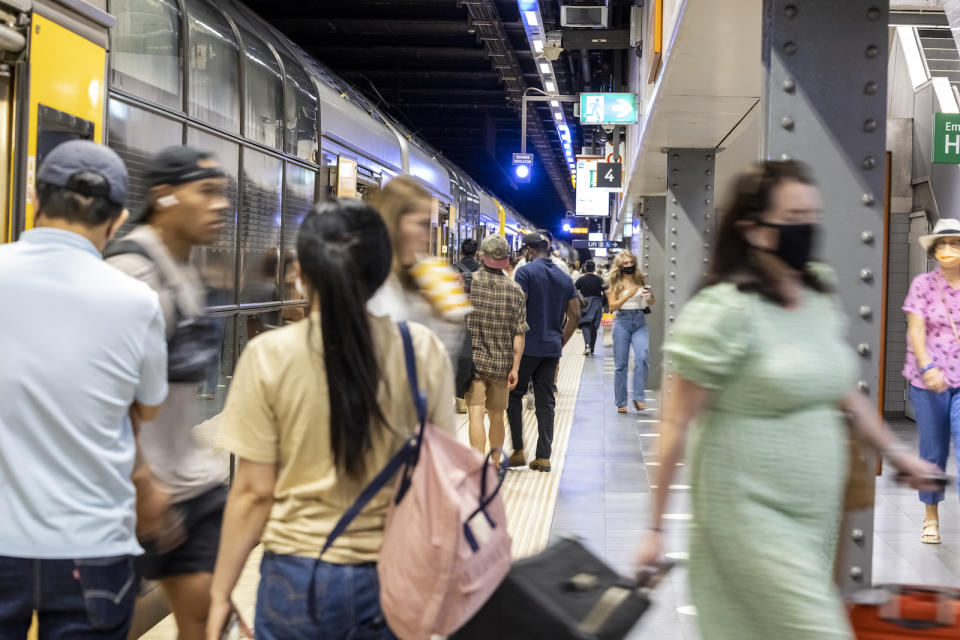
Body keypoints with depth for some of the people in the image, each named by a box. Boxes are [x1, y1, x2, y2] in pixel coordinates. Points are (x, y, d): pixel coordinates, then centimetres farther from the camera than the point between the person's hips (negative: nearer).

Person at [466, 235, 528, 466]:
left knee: (476, 414, -8)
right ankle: (495, 466, 28)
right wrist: (515, 367, -1)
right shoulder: (515, 290, 1)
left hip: (473, 360, -3)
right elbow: (519, 333, -3)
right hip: (501, 363, 3)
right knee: (497, 416, 15)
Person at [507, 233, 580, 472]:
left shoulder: (525, 272, -6)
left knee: (514, 395, 8)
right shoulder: (565, 278, 12)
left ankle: (518, 451, 5)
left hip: (527, 345, -5)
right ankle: (544, 457, 6)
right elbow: (575, 315, 11)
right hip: (552, 349, 5)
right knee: (546, 402, 7)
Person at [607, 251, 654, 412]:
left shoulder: (640, 280, 10)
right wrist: (628, 295, -15)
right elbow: (612, 306, -4)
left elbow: (652, 302, 18)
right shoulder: (616, 283, 5)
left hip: (640, 322, 1)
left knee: (642, 357, -20)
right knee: (621, 364, 2)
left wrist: (650, 294, -5)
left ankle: (638, 397, -13)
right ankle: (621, 402, 10)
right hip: (622, 321, -1)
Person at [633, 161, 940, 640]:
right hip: (752, 513, -7)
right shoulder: (725, 311, -16)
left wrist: (896, 452, 21)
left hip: (816, 511, 7)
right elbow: (676, 424, -14)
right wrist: (656, 528, -13)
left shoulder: (821, 300, 7)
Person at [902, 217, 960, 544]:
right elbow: (916, 329, -9)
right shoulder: (923, 284, -1)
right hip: (928, 380, 0)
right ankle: (931, 518, 27)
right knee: (933, 452, 10)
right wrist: (927, 367, -24)